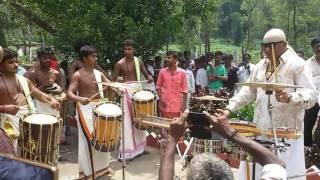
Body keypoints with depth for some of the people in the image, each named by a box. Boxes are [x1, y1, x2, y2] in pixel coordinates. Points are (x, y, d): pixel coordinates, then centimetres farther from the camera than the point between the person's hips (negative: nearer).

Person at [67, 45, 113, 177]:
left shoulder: (98, 73, 7)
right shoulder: (77, 75, -11)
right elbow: (69, 93, -20)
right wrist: (80, 99, -40)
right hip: (86, 108, -6)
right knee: (89, 138, -4)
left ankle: (103, 165, 31)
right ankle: (88, 169, 12)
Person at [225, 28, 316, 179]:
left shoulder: (297, 64, -7)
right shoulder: (260, 66, 14)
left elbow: (310, 95, -14)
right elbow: (248, 91, 18)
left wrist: (289, 98, -33)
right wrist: (229, 108, 7)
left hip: (287, 132, -6)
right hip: (261, 130, 6)